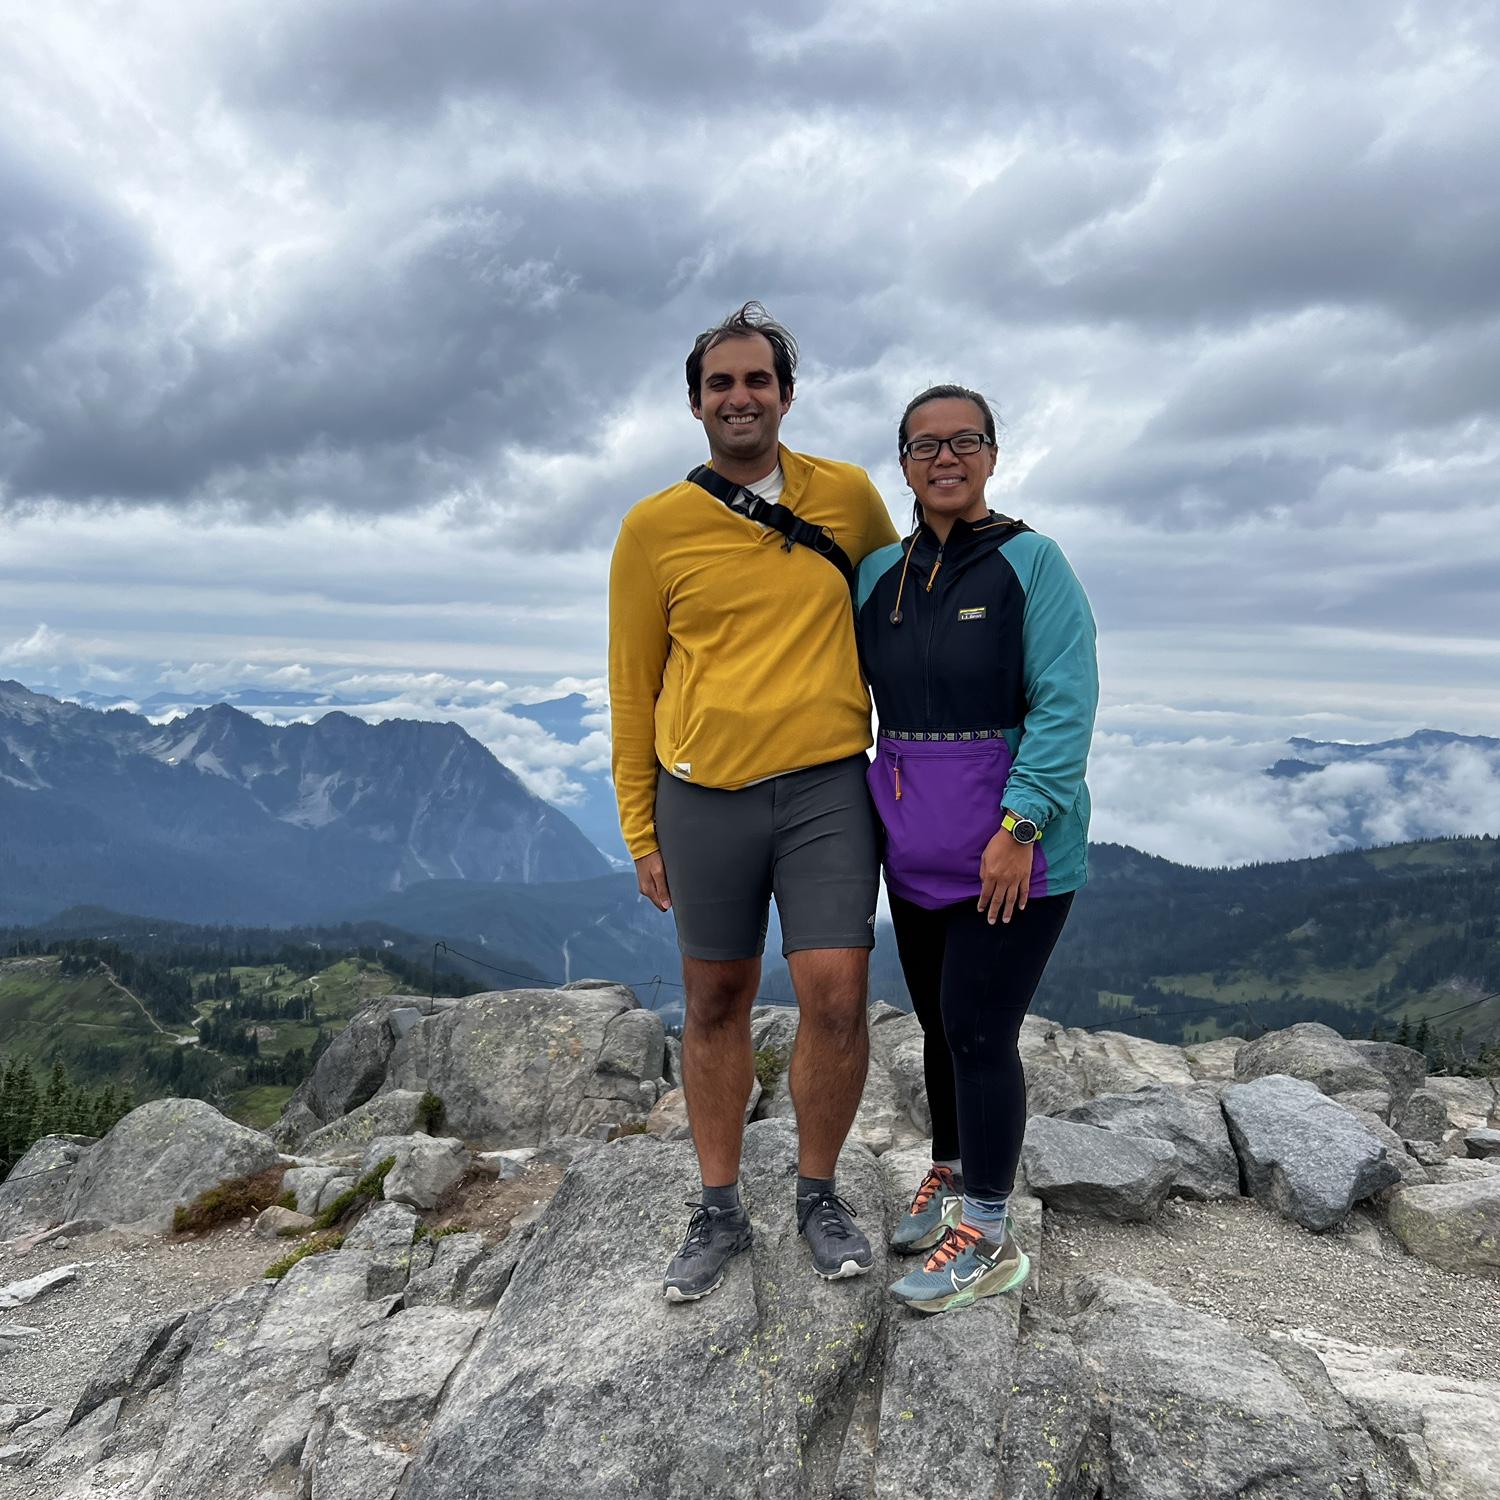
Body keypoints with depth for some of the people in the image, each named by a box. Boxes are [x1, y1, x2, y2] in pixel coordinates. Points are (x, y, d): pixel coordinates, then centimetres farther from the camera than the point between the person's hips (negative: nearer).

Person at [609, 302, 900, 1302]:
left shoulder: (849, 496, 3)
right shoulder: (655, 527, 0)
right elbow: (634, 684, 5)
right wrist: (641, 828, 4)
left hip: (827, 787, 0)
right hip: (703, 796, 0)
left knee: (837, 997, -4)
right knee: (716, 1003, 10)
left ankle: (820, 1195, 22)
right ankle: (720, 1212, 28)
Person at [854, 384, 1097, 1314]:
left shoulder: (1031, 562, -7)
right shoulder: (879, 574, 7)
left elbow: (1065, 705, -13)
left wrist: (1018, 827, -20)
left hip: (1014, 840, -5)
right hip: (916, 844, 5)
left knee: (978, 1029, -4)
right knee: (940, 1020, 16)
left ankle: (990, 1239, 12)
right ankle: (952, 1174, 37)